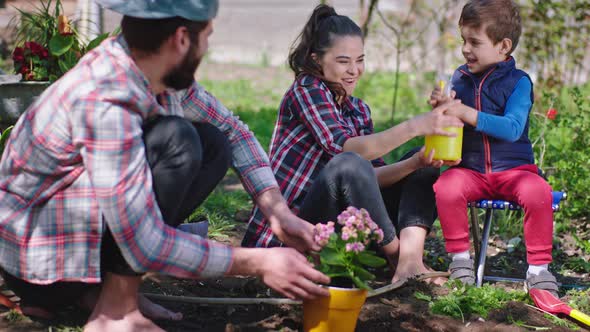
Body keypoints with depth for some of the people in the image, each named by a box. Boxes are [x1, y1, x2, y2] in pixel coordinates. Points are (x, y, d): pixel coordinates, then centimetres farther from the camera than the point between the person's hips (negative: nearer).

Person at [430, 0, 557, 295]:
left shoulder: (518, 81, -6)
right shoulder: (460, 78, 6)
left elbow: (512, 128, -20)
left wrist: (468, 114, -30)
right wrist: (441, 108, -12)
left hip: (513, 168, -2)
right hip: (470, 169, 3)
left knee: (538, 193, -31)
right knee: (446, 187, -29)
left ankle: (538, 267, -13)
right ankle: (460, 257, -10)